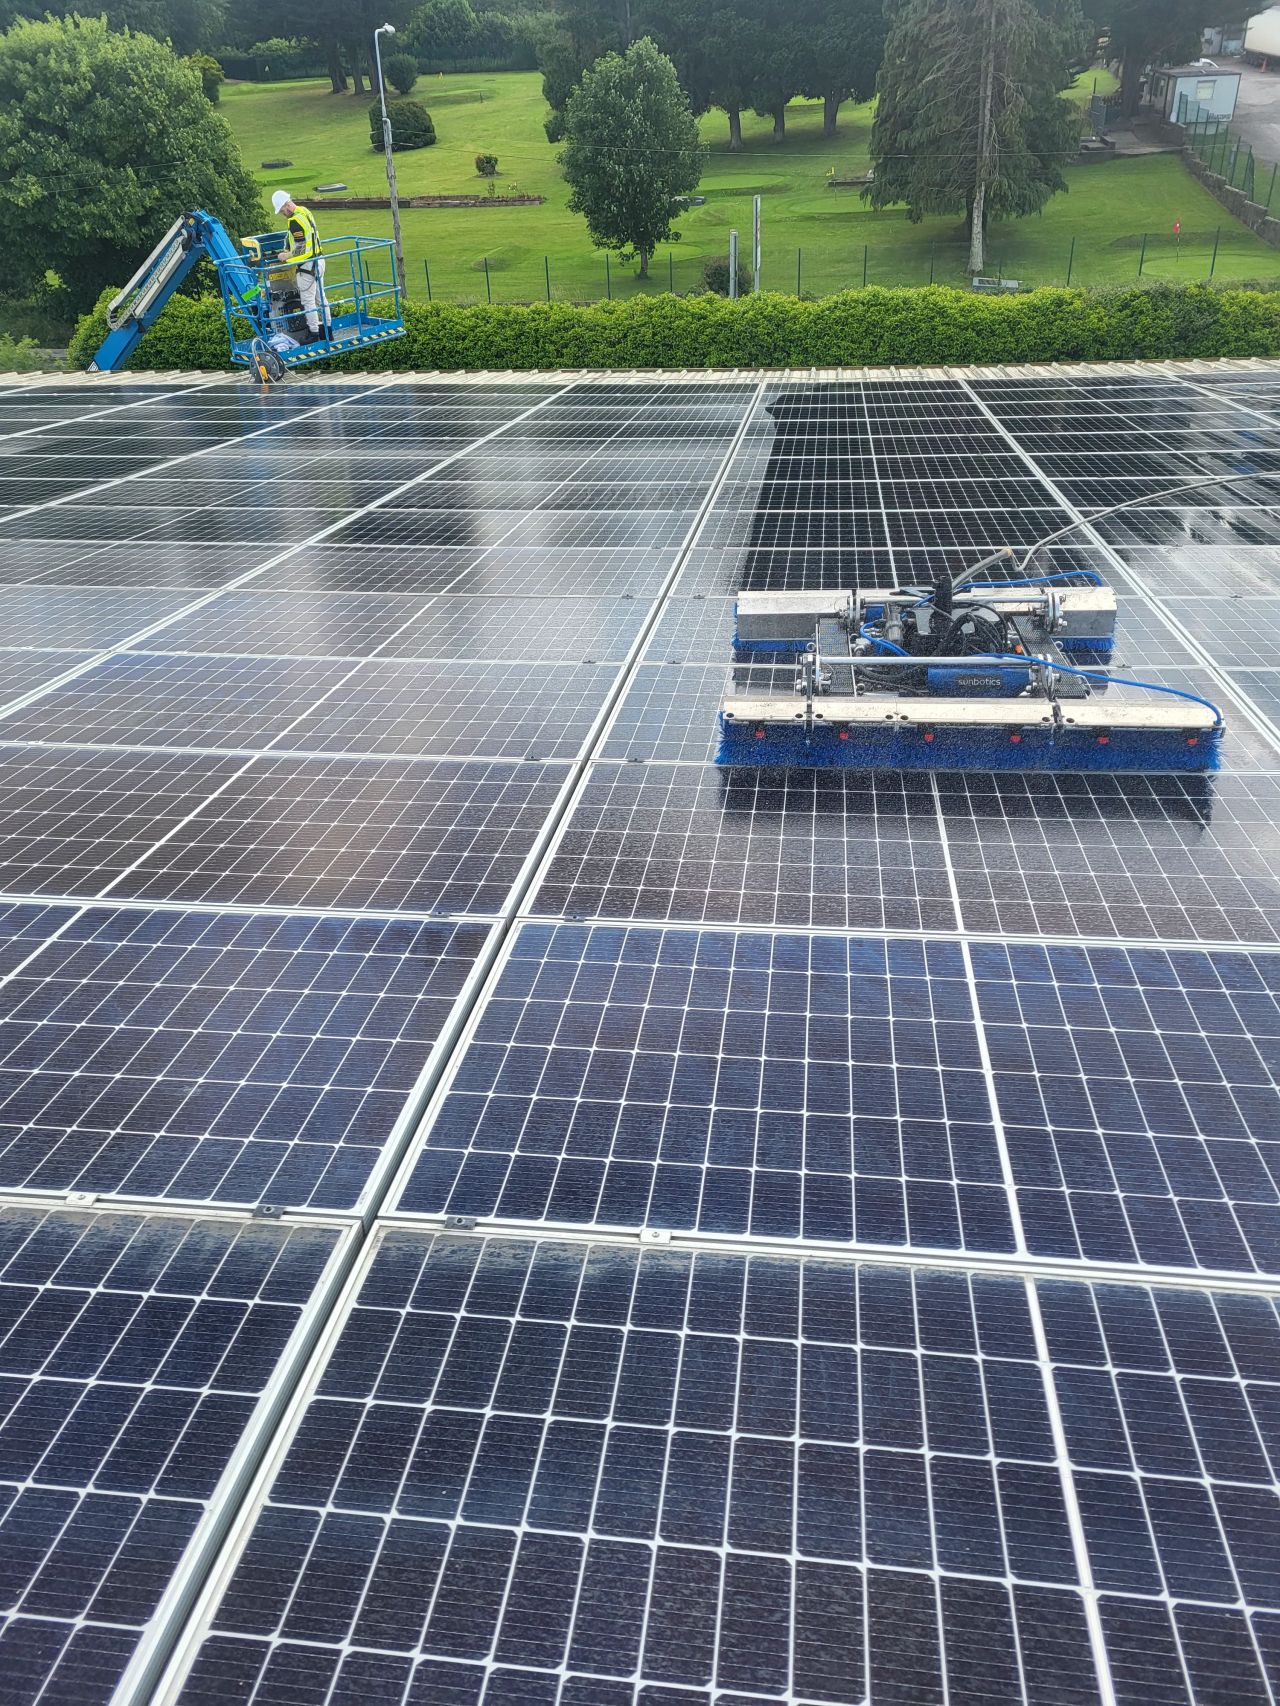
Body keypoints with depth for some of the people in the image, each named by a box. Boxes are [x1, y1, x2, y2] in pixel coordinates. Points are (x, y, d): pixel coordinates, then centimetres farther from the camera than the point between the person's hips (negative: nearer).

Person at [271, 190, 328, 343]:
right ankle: (327, 329, 22)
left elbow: (301, 248, -20)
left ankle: (314, 334, -2)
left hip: (307, 264, -9)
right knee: (320, 297, 16)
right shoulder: (305, 212, 11)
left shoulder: (294, 220, -18)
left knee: (308, 300, -4)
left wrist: (287, 255, -7)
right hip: (318, 260, 9)